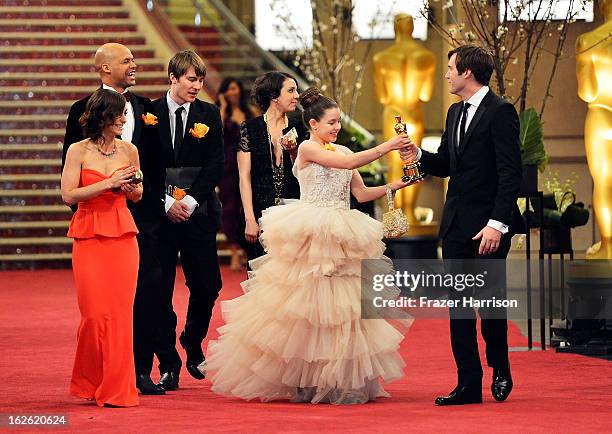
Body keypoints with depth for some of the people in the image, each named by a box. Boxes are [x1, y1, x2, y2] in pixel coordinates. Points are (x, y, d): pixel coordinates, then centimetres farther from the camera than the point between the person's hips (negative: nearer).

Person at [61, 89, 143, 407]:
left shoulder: (128, 151, 8)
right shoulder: (78, 151, -1)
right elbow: (68, 195, -9)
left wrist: (131, 188, -3)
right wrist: (109, 183, -14)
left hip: (122, 237, 3)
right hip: (89, 238, -3)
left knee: (120, 312, -3)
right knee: (95, 314, -4)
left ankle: (116, 387, 4)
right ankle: (90, 384, 15)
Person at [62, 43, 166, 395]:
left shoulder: (145, 107, 12)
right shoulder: (84, 110, 0)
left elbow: (156, 161, 15)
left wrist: (157, 200, 4)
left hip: (143, 211, 3)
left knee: (148, 290, -1)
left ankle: (142, 370, 6)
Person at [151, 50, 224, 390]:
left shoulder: (209, 115, 6)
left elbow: (215, 165, -1)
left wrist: (190, 201, -12)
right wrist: (167, 202, -12)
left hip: (198, 212, 1)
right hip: (158, 213, -1)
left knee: (207, 286, 0)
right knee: (160, 291, -1)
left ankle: (193, 343, 28)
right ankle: (168, 365, 7)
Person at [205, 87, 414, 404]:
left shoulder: (342, 151, 15)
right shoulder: (308, 148, -5)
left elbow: (361, 194, 13)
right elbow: (350, 163, -17)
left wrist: (395, 186, 2)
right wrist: (387, 146, -18)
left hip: (340, 241, 7)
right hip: (310, 239, -7)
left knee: (343, 310, 2)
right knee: (305, 308, -5)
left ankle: (343, 383, 5)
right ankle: (301, 382, 4)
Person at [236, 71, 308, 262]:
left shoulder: (297, 127, 9)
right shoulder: (250, 128, -1)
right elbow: (244, 177, -4)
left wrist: (293, 151, -8)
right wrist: (250, 219, -11)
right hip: (260, 212, -3)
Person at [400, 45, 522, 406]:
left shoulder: (500, 112, -11)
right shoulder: (456, 113, 15)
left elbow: (511, 173, -16)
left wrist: (497, 224, -21)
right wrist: (419, 155, -1)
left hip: (488, 225, -8)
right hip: (456, 224, 8)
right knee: (459, 305, 4)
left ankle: (501, 370, 23)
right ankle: (469, 385, 7)